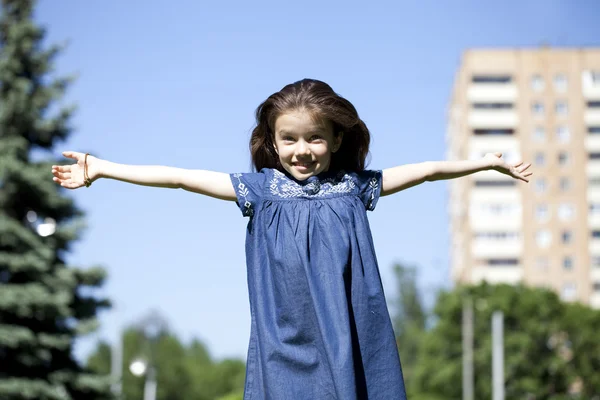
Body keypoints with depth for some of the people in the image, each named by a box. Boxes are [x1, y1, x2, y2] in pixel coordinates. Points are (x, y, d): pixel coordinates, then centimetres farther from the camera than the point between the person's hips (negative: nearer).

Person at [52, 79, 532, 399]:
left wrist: (490, 161, 16)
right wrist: (100, 168, 2)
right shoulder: (260, 188, 4)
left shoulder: (353, 187, 8)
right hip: (285, 342, -1)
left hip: (344, 340, 1)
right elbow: (179, 176, 3)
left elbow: (424, 169, 14)